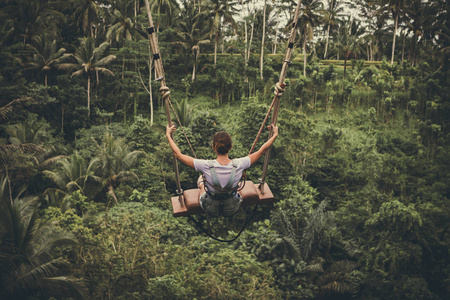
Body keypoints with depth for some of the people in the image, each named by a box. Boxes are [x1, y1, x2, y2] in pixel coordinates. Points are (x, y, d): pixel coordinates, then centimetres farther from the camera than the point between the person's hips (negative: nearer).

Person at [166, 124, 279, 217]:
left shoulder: (206, 166, -31)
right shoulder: (239, 165, -28)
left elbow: (178, 154, -20)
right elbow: (262, 151, -12)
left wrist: (168, 135, -8)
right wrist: (275, 134, 1)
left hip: (211, 210, 0)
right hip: (232, 210, 1)